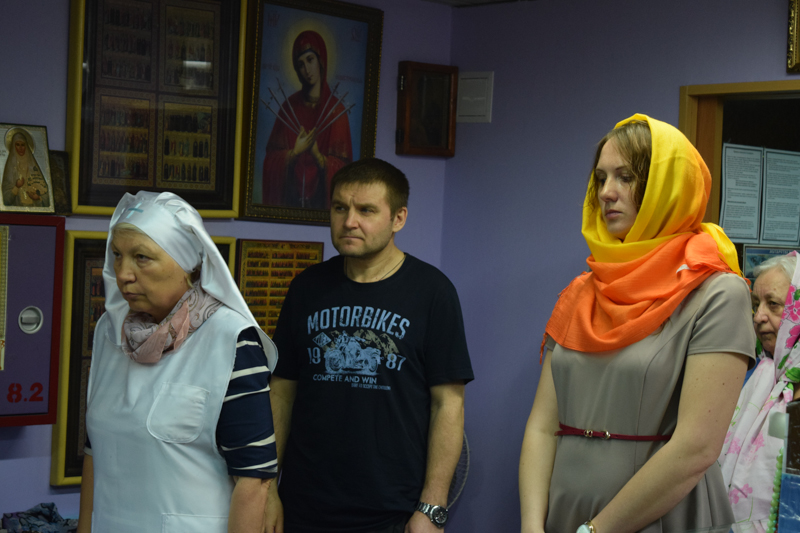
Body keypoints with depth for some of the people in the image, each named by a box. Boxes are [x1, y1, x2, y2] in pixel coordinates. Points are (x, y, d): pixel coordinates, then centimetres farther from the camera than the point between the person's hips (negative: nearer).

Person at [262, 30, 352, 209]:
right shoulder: (289, 107, 7)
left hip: (321, 199, -2)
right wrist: (295, 152, -14)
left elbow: (342, 167, -4)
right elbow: (271, 159, 3)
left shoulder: (336, 110, 0)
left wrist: (318, 156, -20)